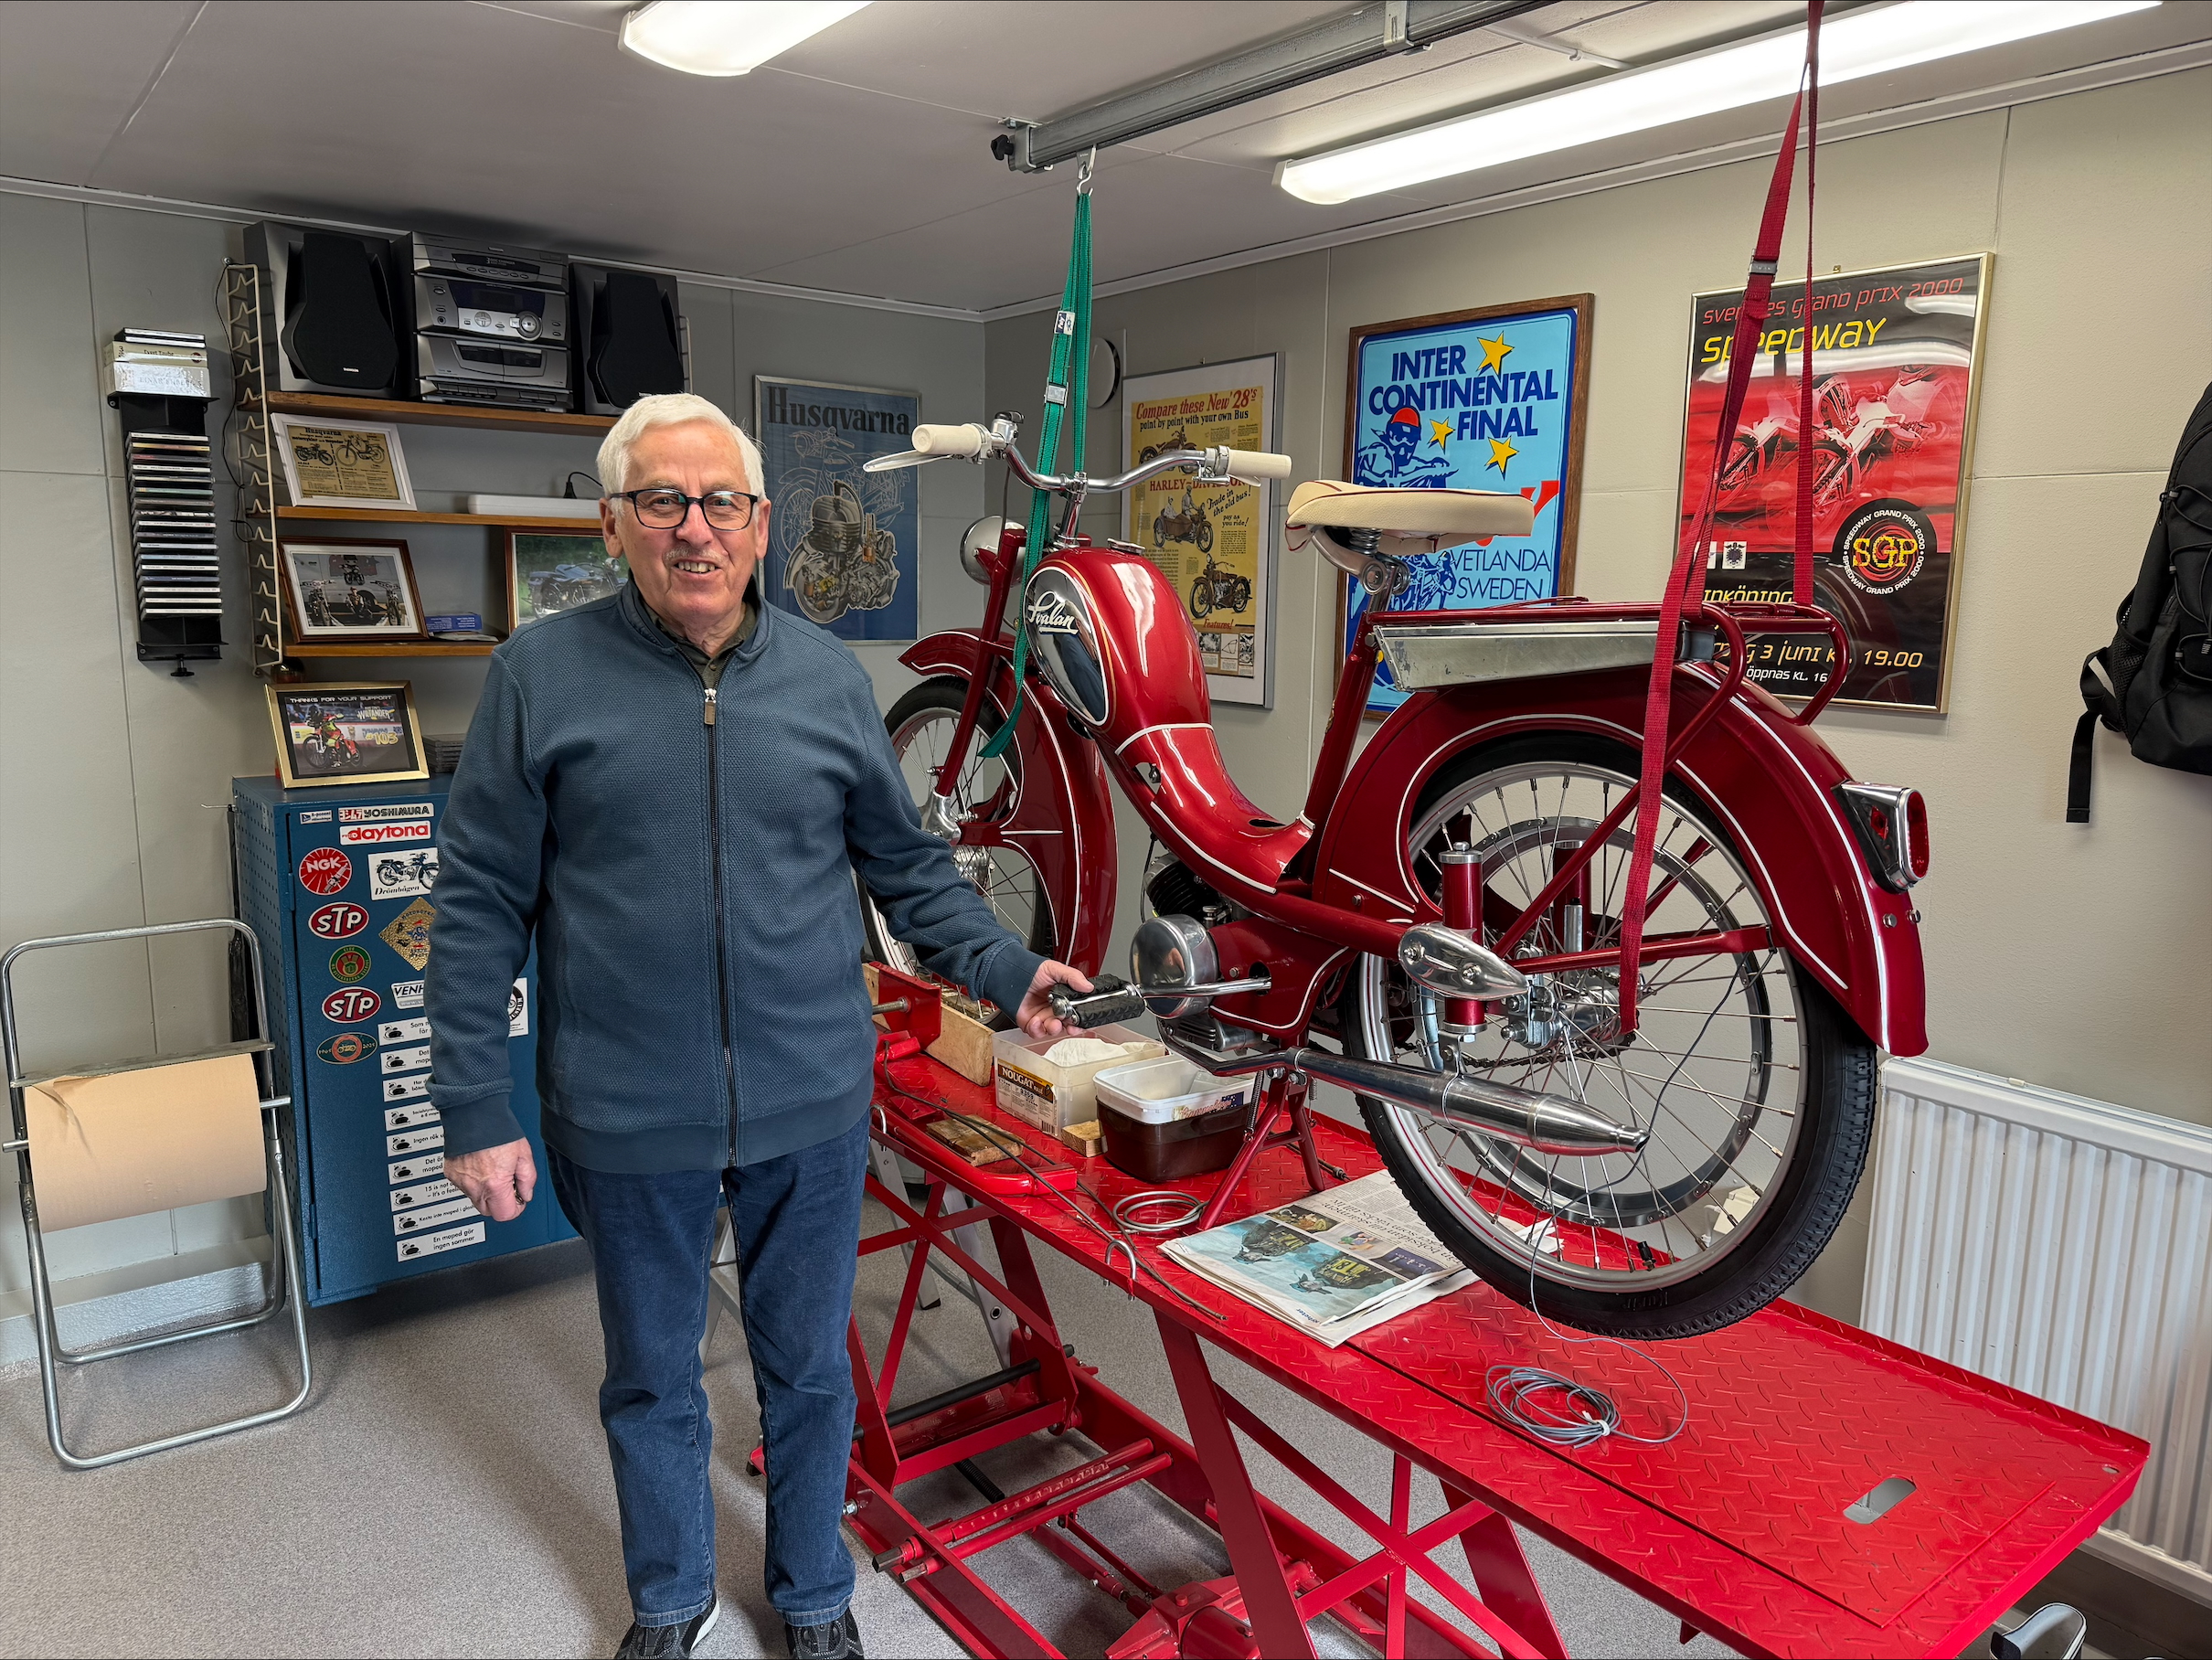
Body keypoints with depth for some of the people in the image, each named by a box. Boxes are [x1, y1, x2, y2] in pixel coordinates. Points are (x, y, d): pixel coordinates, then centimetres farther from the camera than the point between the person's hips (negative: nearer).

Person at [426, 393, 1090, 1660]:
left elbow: (908, 864, 9)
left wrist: (1005, 971, -2)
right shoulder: (541, 676, -5)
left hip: (812, 1106, 1)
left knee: (809, 1368, 18)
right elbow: (481, 909, -3)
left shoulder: (830, 679, 0)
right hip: (628, 1122, 0)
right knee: (652, 1379, 20)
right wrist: (477, 1111, -5)